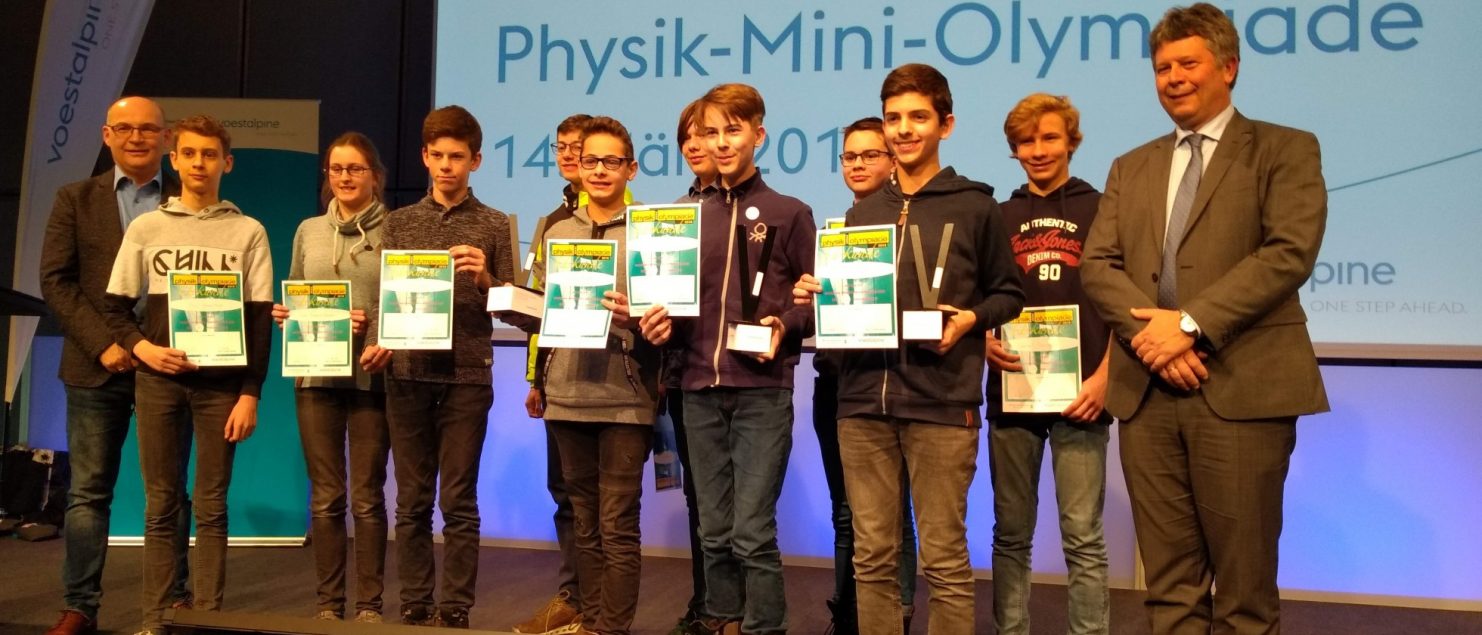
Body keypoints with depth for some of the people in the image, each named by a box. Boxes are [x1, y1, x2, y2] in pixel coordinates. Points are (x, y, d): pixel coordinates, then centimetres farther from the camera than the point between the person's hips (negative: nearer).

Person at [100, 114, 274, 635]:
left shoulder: (248, 232, 5)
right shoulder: (146, 228, 9)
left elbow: (260, 321, 1)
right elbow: (115, 309, 10)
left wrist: (250, 394, -5)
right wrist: (143, 348, -10)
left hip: (221, 382, -1)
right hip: (158, 380, 1)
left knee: (211, 505, 2)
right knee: (161, 505, 4)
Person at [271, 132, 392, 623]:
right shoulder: (309, 231, 13)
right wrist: (284, 316, -1)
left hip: (371, 377, -3)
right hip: (315, 376, 3)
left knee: (367, 498, 3)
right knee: (325, 497, 8)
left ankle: (369, 603, 13)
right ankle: (329, 602, 18)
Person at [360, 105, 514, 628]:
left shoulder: (494, 225, 5)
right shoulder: (400, 221, 11)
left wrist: (484, 279, -15)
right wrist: (376, 343, -7)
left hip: (466, 375, -2)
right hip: (408, 374, 2)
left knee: (457, 503, 2)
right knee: (412, 502, 8)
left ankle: (455, 611, 11)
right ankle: (413, 608, 18)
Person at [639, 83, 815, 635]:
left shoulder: (789, 214, 4)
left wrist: (784, 326, -16)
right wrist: (663, 326, -2)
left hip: (763, 391, -4)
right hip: (700, 391, 4)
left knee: (752, 532, -5)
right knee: (715, 532, 11)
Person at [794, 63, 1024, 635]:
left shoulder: (976, 207, 4)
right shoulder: (860, 214, 16)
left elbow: (1008, 294, 6)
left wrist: (972, 319, -12)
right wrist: (814, 298, 0)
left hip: (942, 403, -4)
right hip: (863, 401, 4)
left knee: (944, 559, 2)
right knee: (872, 556, 10)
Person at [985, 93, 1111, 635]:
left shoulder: (1101, 211, 6)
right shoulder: (998, 218, 13)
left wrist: (1104, 376, -10)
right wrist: (984, 340, -6)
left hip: (1078, 394, -2)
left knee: (1083, 539, 0)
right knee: (1011, 535, 8)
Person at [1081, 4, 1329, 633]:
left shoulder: (1286, 151, 5)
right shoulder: (1131, 168, 19)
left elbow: (1289, 253, -9)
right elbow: (1097, 263, 7)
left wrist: (1191, 324, -16)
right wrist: (1147, 327, -11)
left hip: (1241, 388, -4)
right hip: (1146, 391, 4)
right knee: (1169, 581, 9)